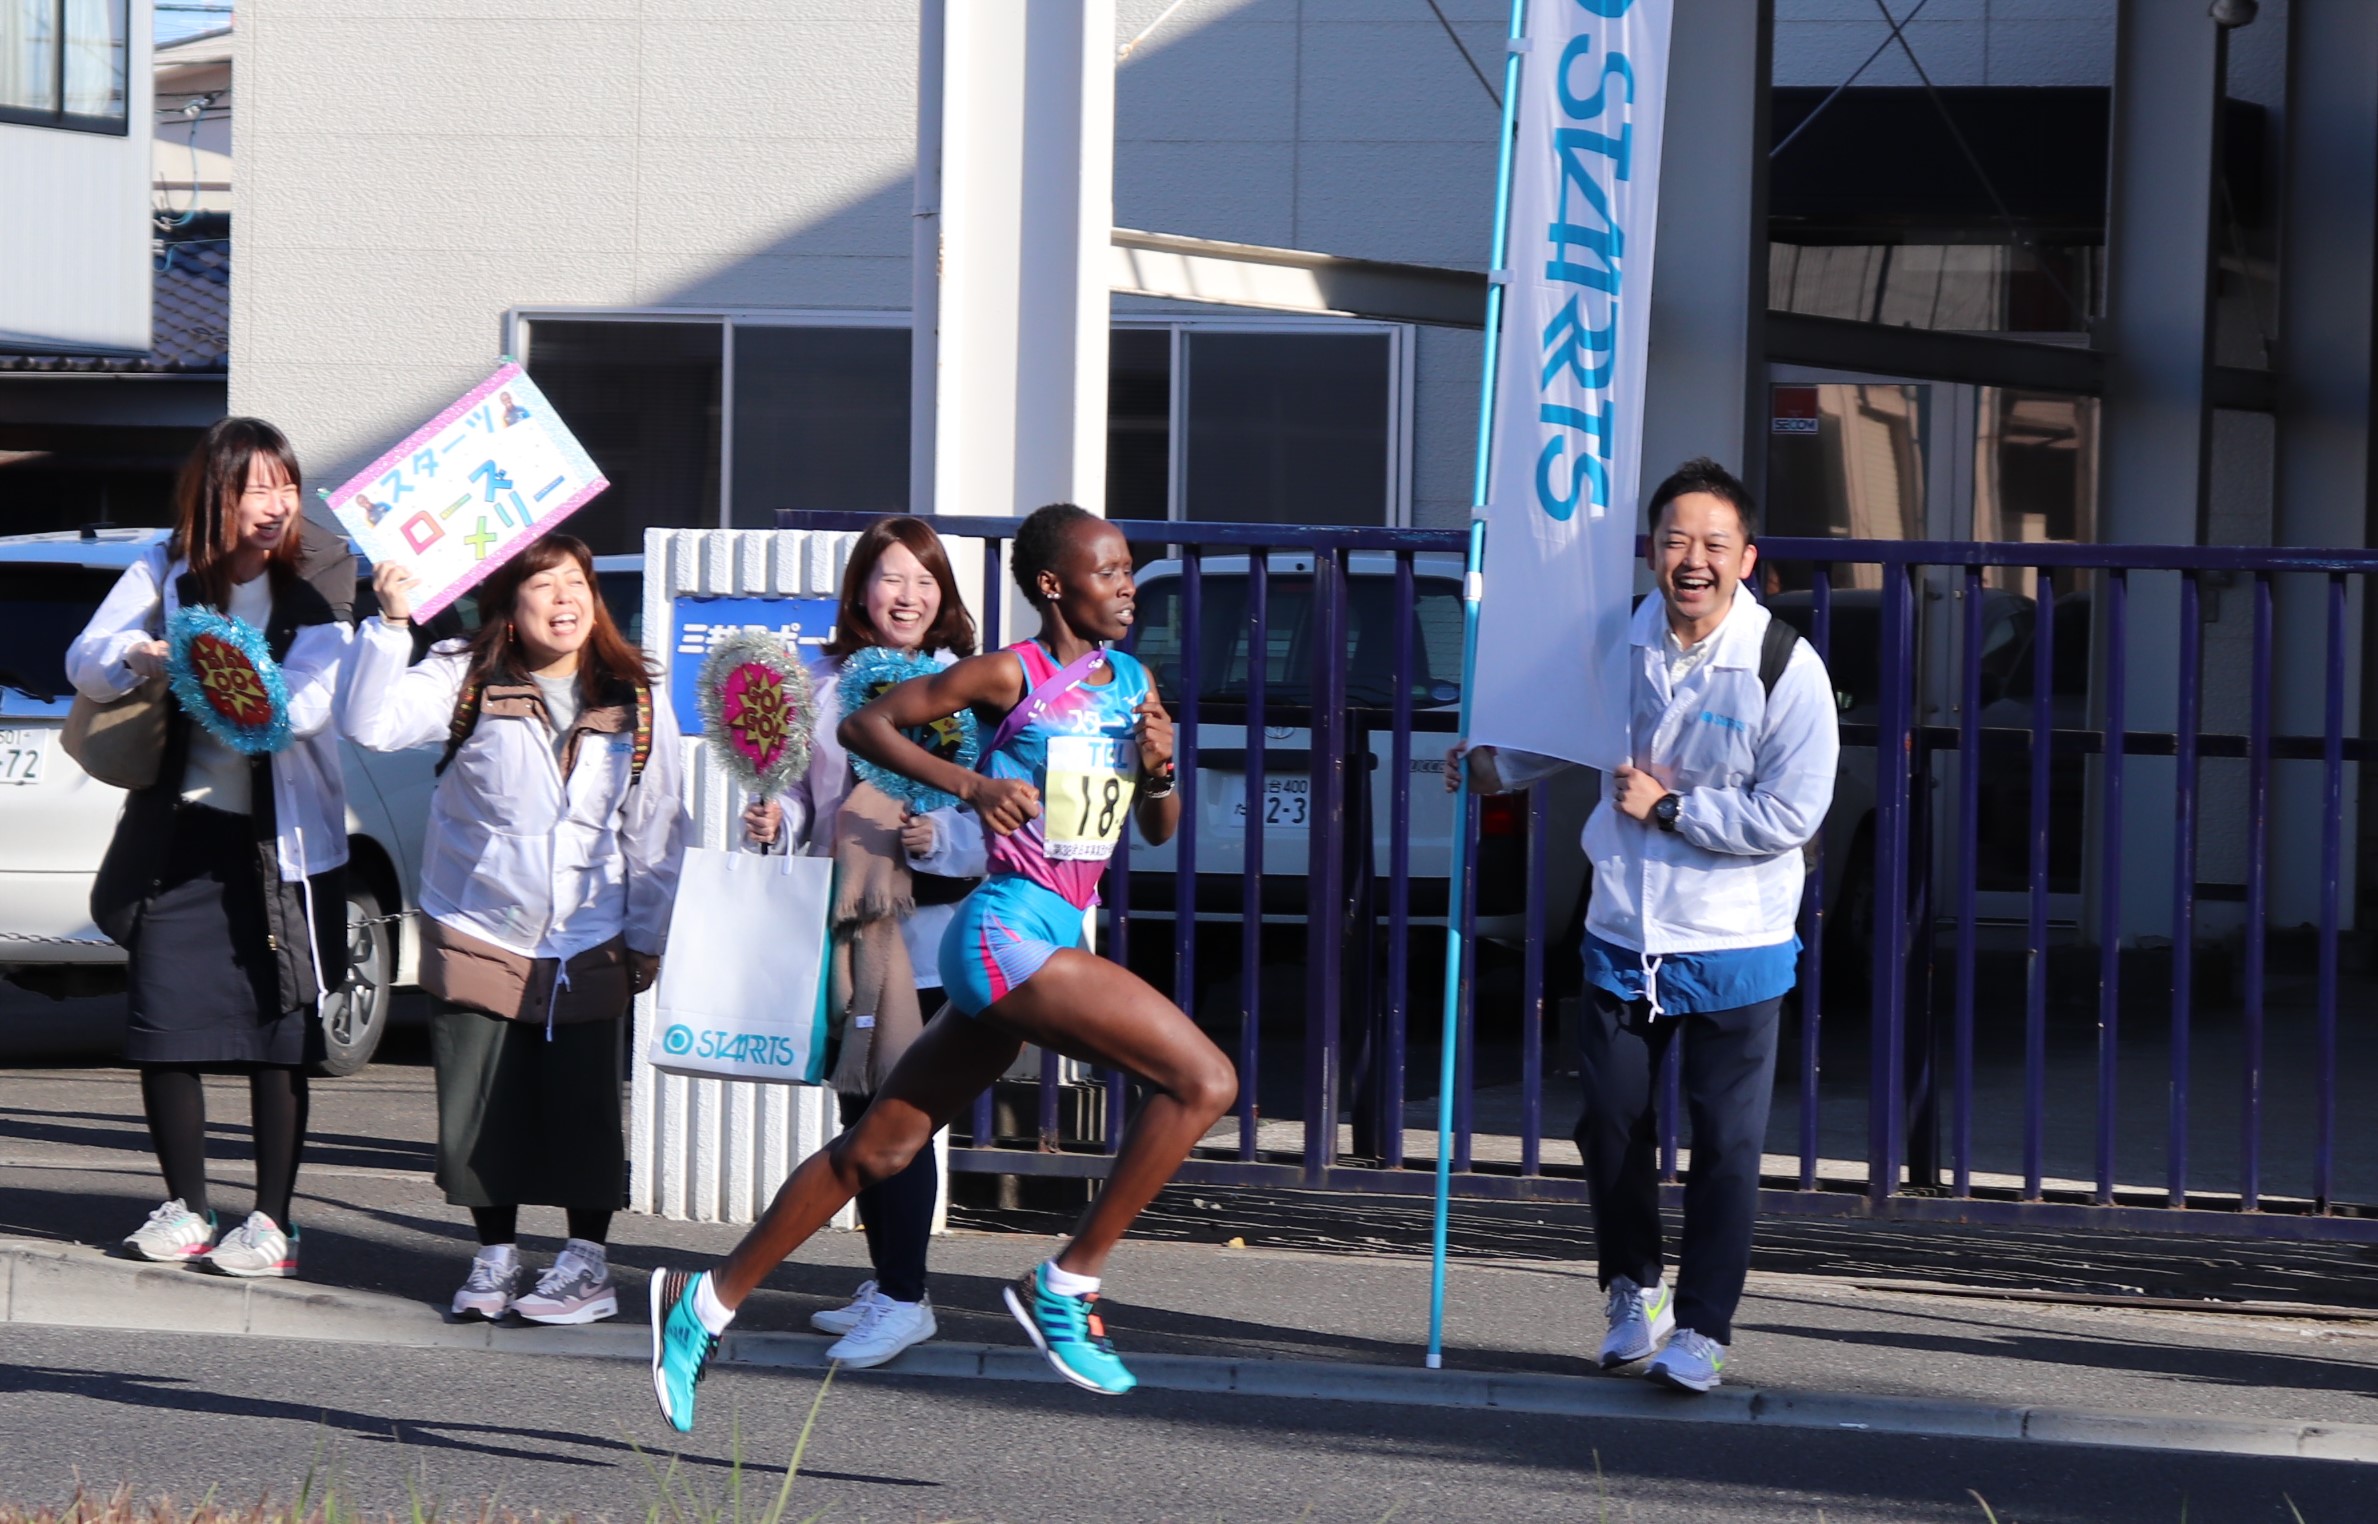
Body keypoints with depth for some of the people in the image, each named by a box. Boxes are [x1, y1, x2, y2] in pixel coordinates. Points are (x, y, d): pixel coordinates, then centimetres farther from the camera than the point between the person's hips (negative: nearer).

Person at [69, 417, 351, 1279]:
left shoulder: (311, 597, -7)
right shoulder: (166, 571, 2)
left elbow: (304, 707, -21)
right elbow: (83, 663, 1)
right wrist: (142, 656, -20)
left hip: (279, 842, -3)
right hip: (178, 831, 3)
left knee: (279, 1034, -1)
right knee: (164, 1023, 2)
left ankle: (272, 1223, 5)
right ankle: (185, 1209, 15)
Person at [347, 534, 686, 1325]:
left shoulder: (633, 703, 1)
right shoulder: (466, 681, -5)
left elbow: (655, 830, 7)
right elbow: (373, 724, -20)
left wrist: (646, 938, 6)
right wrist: (392, 624, -29)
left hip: (587, 946, 1)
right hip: (476, 932, 0)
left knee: (581, 1106, 1)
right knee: (479, 1107, 3)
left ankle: (587, 1266, 12)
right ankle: (496, 1259, 17)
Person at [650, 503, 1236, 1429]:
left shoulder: (1132, 681, 14)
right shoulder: (1011, 675, -6)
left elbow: (1160, 833, 21)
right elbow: (864, 726, 0)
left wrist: (1160, 768, -1)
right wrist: (968, 784, -13)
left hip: (1048, 941, 8)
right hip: (1009, 930, -8)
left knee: (883, 1147, 11)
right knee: (1204, 1081, -15)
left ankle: (709, 1301, 17)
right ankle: (1070, 1283, -8)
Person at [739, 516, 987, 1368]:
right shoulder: (826, 686, 10)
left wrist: (939, 839, -23)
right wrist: (775, 822, -3)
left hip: (921, 928, -5)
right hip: (841, 928, 5)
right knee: (858, 1109, 11)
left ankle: (905, 1298, -3)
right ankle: (884, 1282, 23)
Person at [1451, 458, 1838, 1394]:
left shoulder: (1784, 667, -13)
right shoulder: (1620, 643, 0)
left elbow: (1791, 815, -19)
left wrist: (1668, 806, -17)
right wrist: (1491, 766, 11)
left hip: (1735, 948, -4)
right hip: (1624, 932, 4)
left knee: (1725, 1145, -1)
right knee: (1610, 1125, 9)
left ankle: (1701, 1329, 9)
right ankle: (1633, 1294, 31)